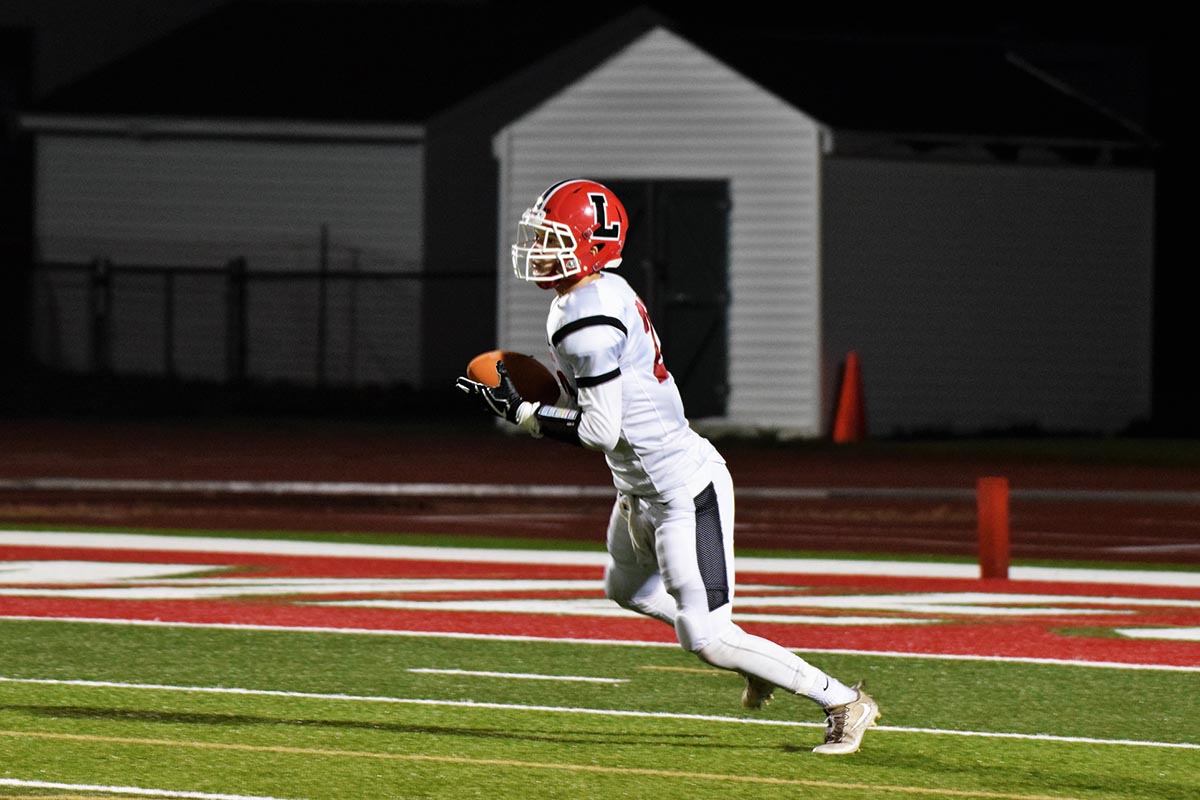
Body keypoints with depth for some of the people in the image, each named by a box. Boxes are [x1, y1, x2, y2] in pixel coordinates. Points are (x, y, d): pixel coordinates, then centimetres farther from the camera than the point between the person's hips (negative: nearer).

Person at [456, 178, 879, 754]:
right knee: (627, 588, 31)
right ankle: (756, 658, 35)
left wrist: (521, 413, -16)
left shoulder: (588, 321, -25)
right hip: (643, 490, 11)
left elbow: (601, 429, -25)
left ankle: (841, 701, 4)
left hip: (681, 491, -11)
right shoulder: (605, 292, 5)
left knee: (704, 637, -6)